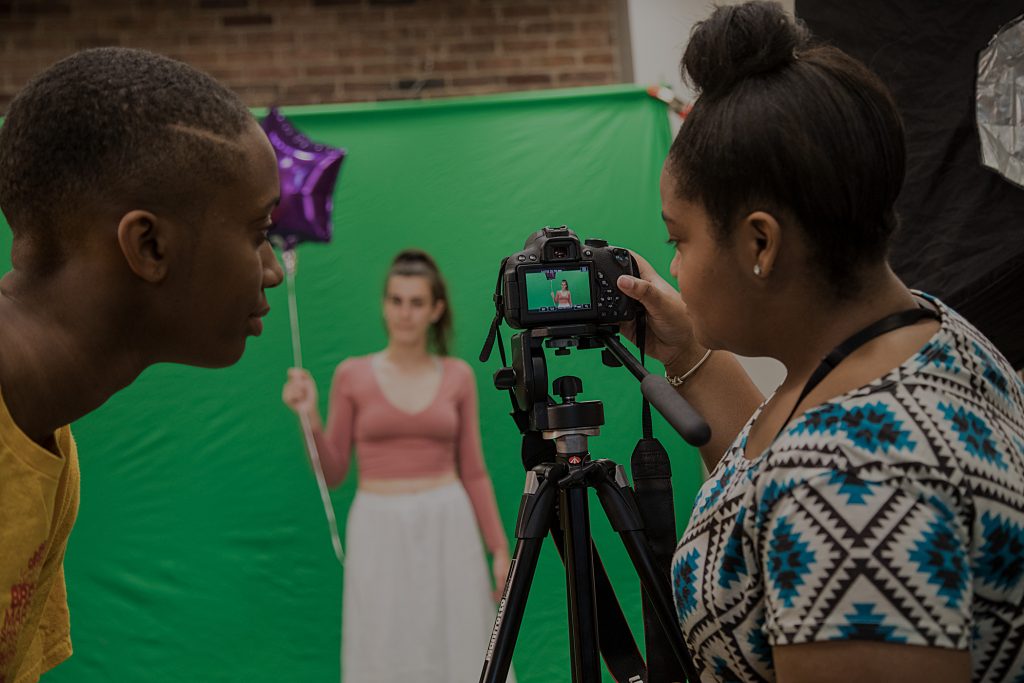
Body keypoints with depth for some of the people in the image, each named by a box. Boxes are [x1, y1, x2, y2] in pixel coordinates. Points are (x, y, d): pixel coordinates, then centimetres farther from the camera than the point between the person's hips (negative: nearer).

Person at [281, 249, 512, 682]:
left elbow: (473, 472, 8)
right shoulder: (352, 375, 2)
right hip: (380, 534, -1)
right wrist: (309, 417, -12)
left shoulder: (458, 376, 5)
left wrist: (500, 549, 4)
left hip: (447, 530, 1)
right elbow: (332, 475, 4)